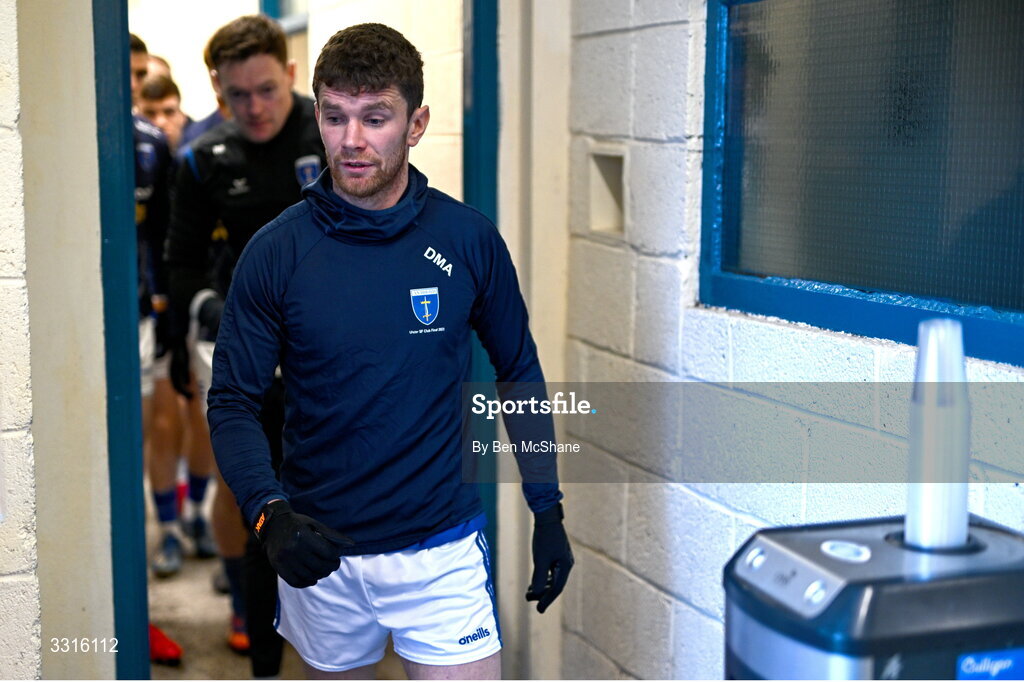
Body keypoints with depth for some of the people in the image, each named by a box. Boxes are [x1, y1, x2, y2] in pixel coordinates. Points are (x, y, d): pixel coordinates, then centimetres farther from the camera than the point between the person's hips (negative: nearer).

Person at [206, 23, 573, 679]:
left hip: (442, 547, -1)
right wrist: (269, 513, -20)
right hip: (320, 551, 1)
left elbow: (519, 373, 7)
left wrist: (547, 509, 5)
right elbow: (233, 403, -4)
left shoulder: (470, 239, -5)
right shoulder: (276, 251, -7)